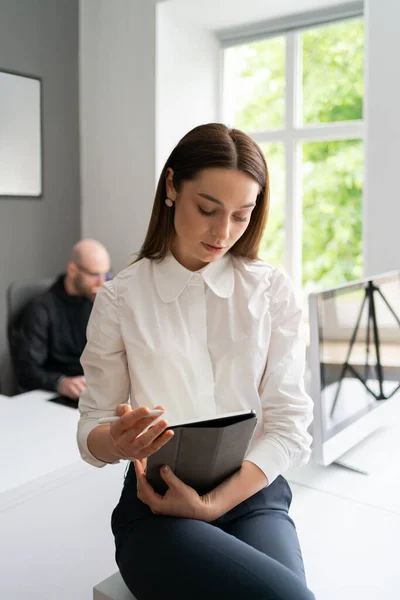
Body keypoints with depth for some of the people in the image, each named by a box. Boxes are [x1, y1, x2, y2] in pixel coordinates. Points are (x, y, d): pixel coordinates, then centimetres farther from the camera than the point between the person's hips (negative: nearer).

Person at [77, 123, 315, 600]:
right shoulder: (119, 299, 1)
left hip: (252, 492, 1)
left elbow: (290, 423, -2)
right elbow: (91, 429, 3)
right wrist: (118, 442, -20)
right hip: (157, 506, -1)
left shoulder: (273, 291, 3)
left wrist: (214, 502, -15)